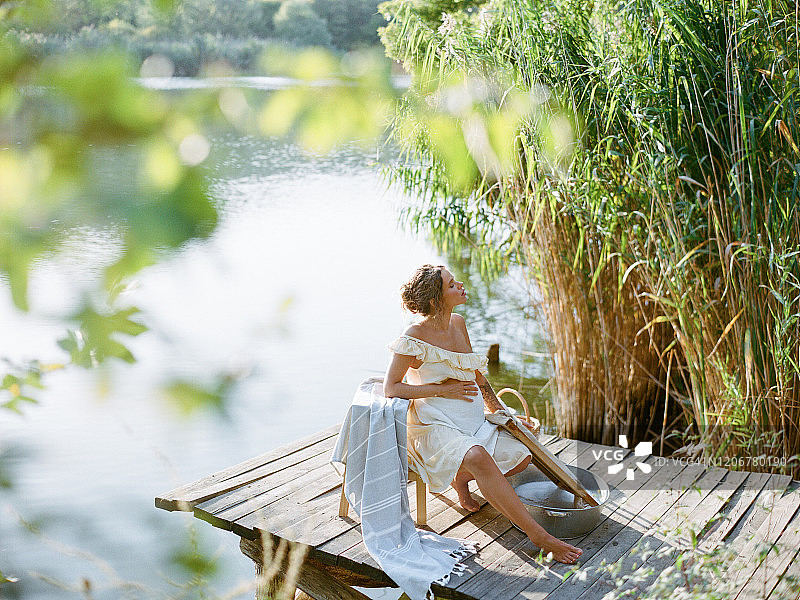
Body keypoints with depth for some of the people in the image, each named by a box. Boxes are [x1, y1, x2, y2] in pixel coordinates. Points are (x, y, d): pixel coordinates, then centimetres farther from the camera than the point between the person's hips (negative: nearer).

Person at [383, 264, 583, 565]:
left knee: (520, 456, -11)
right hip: (435, 426, -8)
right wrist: (441, 389, -15)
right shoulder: (414, 338, -14)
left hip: (472, 420, 8)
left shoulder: (458, 323, 8)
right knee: (479, 458, -35)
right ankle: (538, 535, -31)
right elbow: (390, 388, -12)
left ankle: (461, 478, 14)